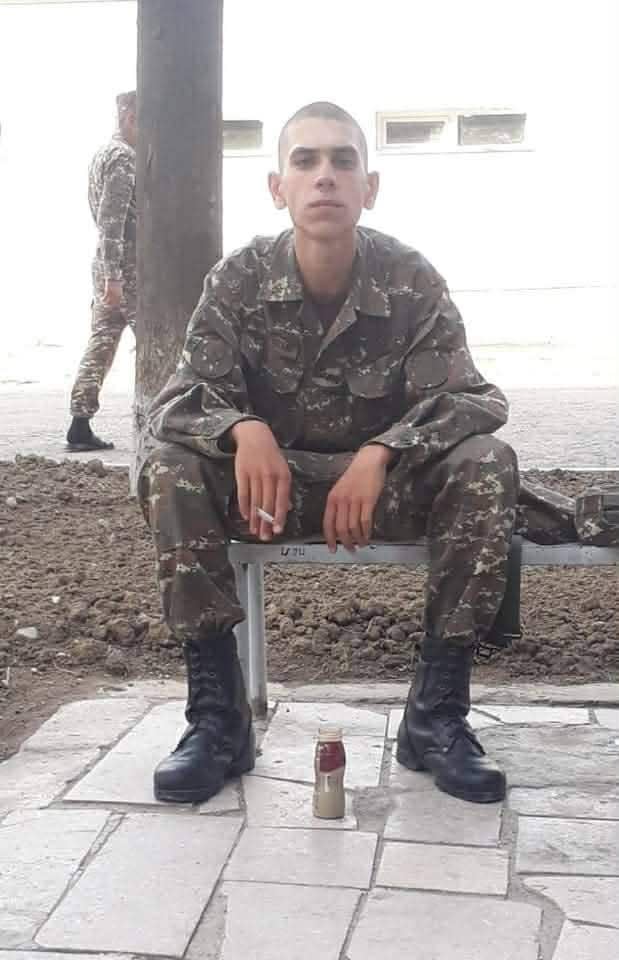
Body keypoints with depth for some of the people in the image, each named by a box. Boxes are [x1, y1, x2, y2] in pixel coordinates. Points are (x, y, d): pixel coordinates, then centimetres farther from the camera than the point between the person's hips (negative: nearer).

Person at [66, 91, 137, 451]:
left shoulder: (104, 153, 19)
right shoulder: (123, 156, -12)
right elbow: (112, 219, -20)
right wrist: (113, 276, -23)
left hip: (108, 265, 9)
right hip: (127, 267, -9)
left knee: (102, 342, 6)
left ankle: (81, 426, 4)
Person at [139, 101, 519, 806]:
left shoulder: (412, 281, -12)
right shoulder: (238, 279, -11)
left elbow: (472, 400, -18)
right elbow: (178, 401, -15)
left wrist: (379, 454, -37)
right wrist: (246, 430, -39)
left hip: (385, 482, 0)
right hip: (271, 479, 0)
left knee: (487, 464, -27)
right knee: (169, 469, -27)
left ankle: (437, 712, -18)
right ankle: (217, 713, -20)